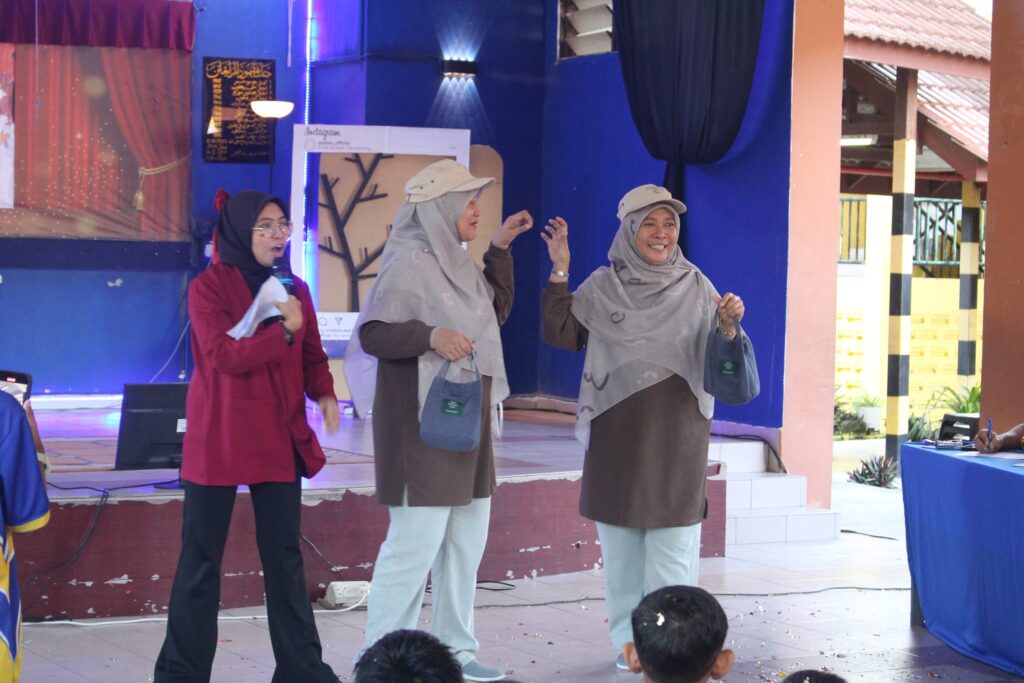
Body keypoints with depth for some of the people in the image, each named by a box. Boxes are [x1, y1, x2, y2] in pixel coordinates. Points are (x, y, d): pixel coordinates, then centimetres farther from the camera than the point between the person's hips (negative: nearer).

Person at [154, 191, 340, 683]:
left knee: (284, 553, 7)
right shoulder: (208, 287, -5)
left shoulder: (293, 289, 10)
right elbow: (223, 355, -17)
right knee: (201, 556, 3)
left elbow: (311, 356, 11)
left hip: (279, 438, 4)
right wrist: (283, 330, -22)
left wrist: (324, 394, -8)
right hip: (218, 439, -4)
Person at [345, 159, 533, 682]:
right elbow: (372, 334, -16)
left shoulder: (457, 262, 13)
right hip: (424, 419, -9)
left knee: (466, 541, 11)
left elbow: (498, 309, 26)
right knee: (416, 541, -10)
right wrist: (430, 335, -30)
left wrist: (500, 249, 17)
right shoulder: (409, 263, -12)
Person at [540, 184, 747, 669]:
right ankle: (628, 640, 16)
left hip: (675, 437, -1)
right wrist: (560, 271, -7)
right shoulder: (602, 286, 5)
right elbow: (560, 333, -2)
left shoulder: (695, 288, 4)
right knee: (619, 540, 6)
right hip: (615, 434, 1)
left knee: (672, 540, -3)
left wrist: (728, 325, -16)